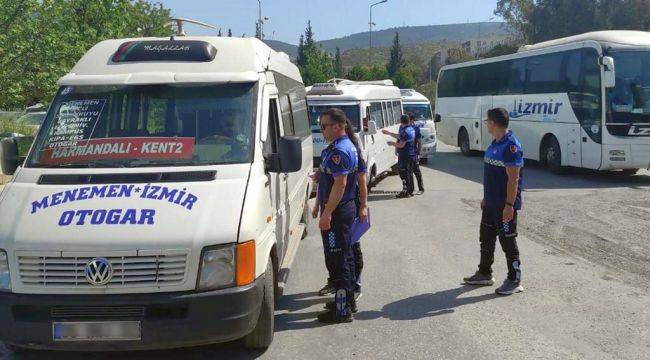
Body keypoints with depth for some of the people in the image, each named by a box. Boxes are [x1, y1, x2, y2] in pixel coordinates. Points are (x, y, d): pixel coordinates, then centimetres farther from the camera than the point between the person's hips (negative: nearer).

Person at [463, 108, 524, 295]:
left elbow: (513, 178, -22)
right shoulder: (495, 143, 10)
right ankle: (484, 274, 32)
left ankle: (514, 281, 11)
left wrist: (509, 205, -24)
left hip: (504, 205, -10)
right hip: (491, 203, 10)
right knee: (486, 238, 18)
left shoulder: (511, 146, -20)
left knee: (508, 241, 0)